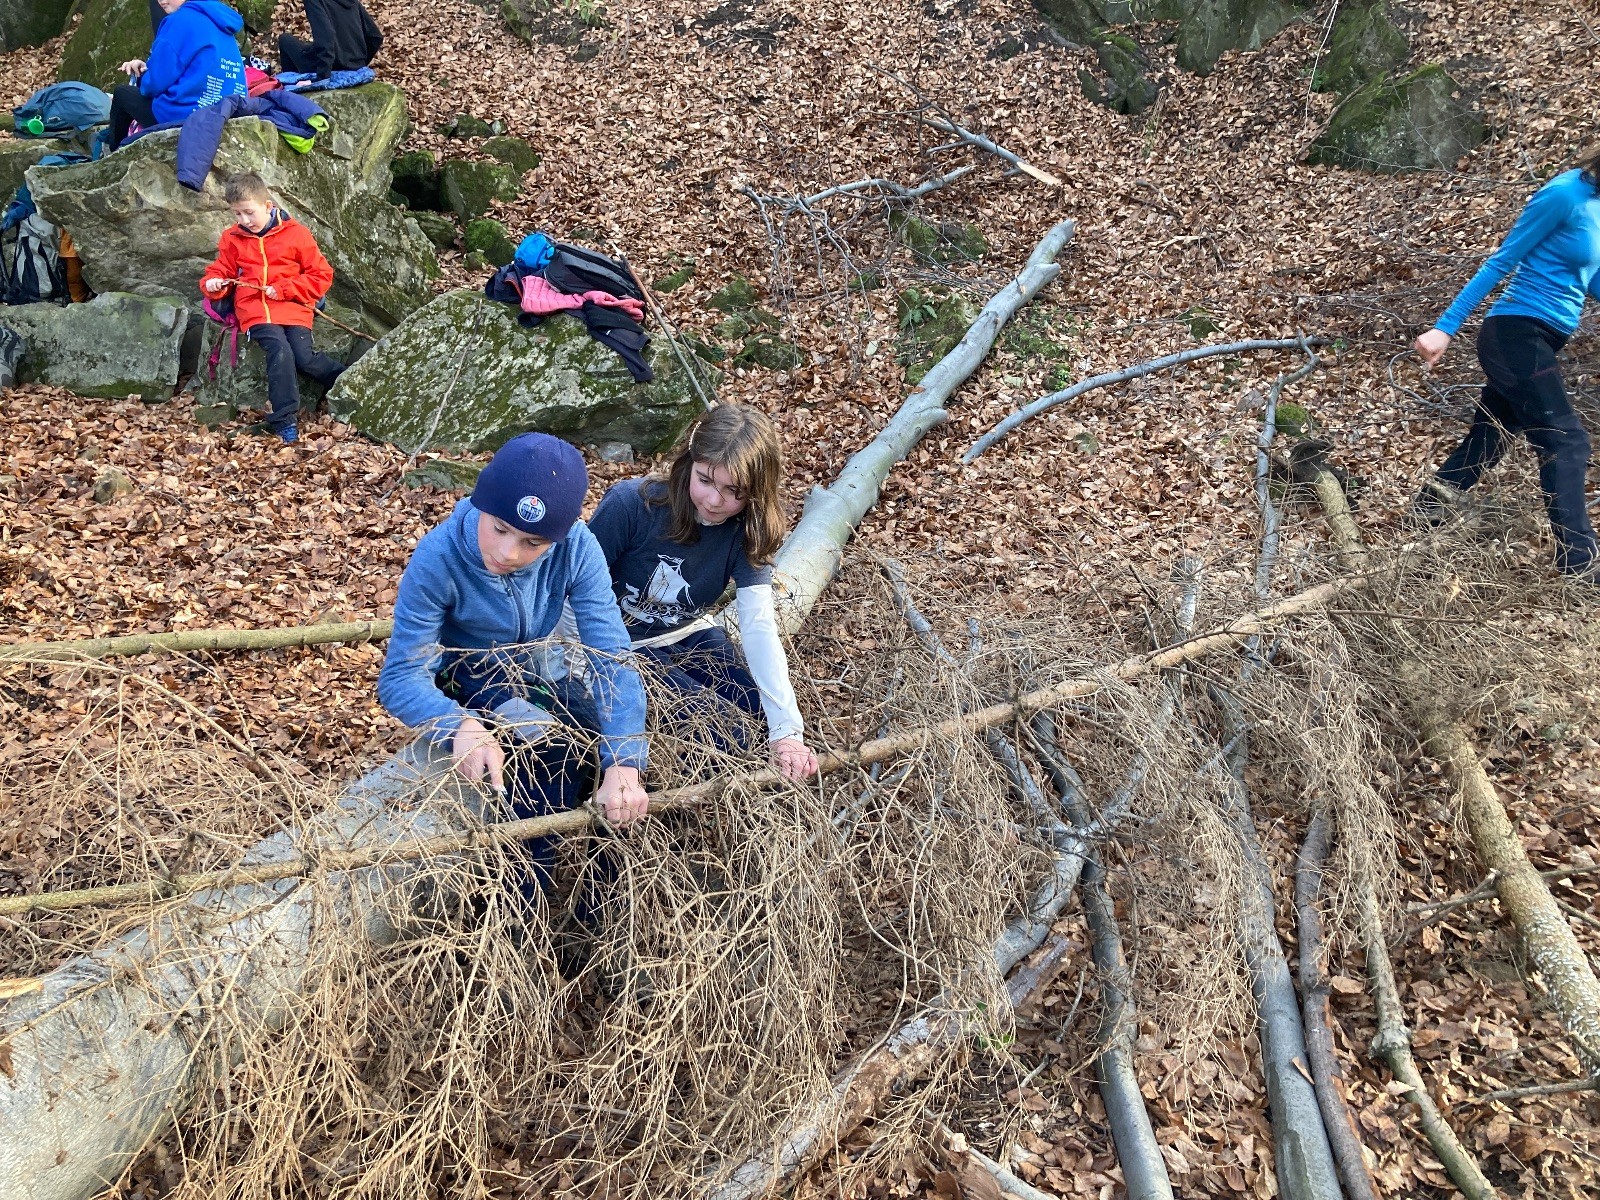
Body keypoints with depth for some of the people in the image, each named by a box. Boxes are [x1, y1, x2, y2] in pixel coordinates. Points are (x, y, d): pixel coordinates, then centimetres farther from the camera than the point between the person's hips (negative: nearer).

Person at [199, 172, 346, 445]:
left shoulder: (295, 233, 4)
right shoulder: (233, 238, 13)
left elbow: (321, 276, 3)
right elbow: (221, 270, 24)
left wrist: (283, 289, -7)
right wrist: (213, 283, -2)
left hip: (293, 308, -1)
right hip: (255, 310, 1)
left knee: (305, 358, -21)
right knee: (280, 352, -26)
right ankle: (284, 420, -23)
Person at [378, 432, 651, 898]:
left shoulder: (577, 549, -23)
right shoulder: (438, 558, -29)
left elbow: (611, 655, -27)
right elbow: (400, 678, -29)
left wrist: (624, 763, -41)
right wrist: (460, 725, -51)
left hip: (539, 671, 3)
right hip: (465, 682, -3)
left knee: (617, 744, -19)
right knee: (552, 753, -29)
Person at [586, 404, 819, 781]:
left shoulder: (746, 533, -13)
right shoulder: (630, 503, -25)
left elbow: (760, 628, -24)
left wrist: (786, 728, -34)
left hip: (689, 636, 5)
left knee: (759, 717, -10)